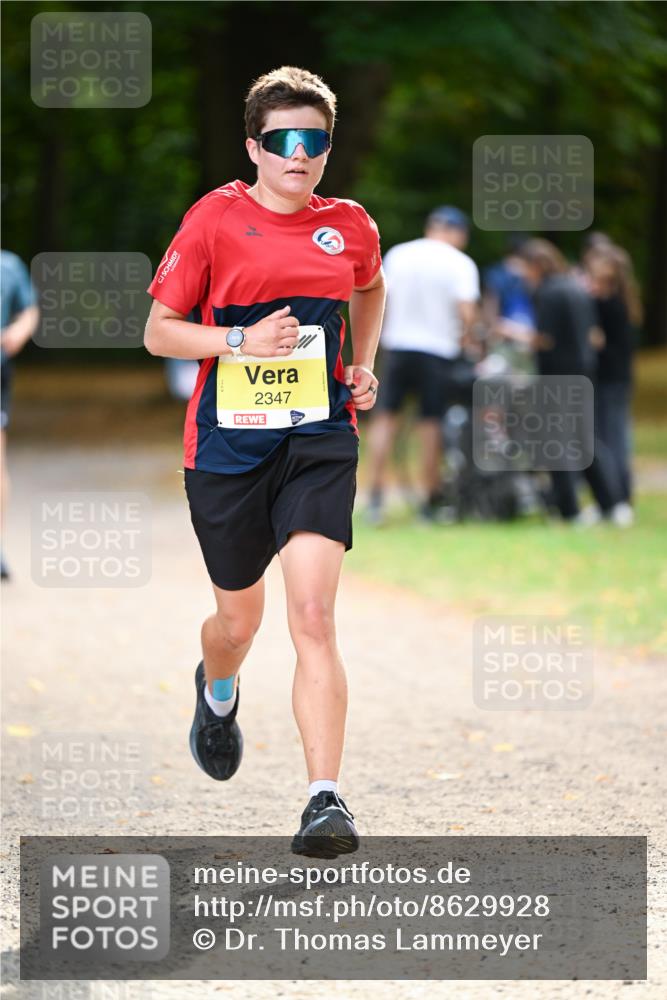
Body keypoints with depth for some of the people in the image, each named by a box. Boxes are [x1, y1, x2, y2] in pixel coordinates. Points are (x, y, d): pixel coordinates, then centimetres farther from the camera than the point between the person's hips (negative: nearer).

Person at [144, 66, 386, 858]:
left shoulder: (350, 227, 4)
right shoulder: (215, 219, -5)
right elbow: (158, 331, -2)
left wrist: (363, 368, 12)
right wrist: (242, 341, -17)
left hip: (319, 443, 1)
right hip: (228, 445, -1)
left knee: (313, 617, -16)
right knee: (239, 620, 14)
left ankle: (325, 800, -19)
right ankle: (217, 692, 53)